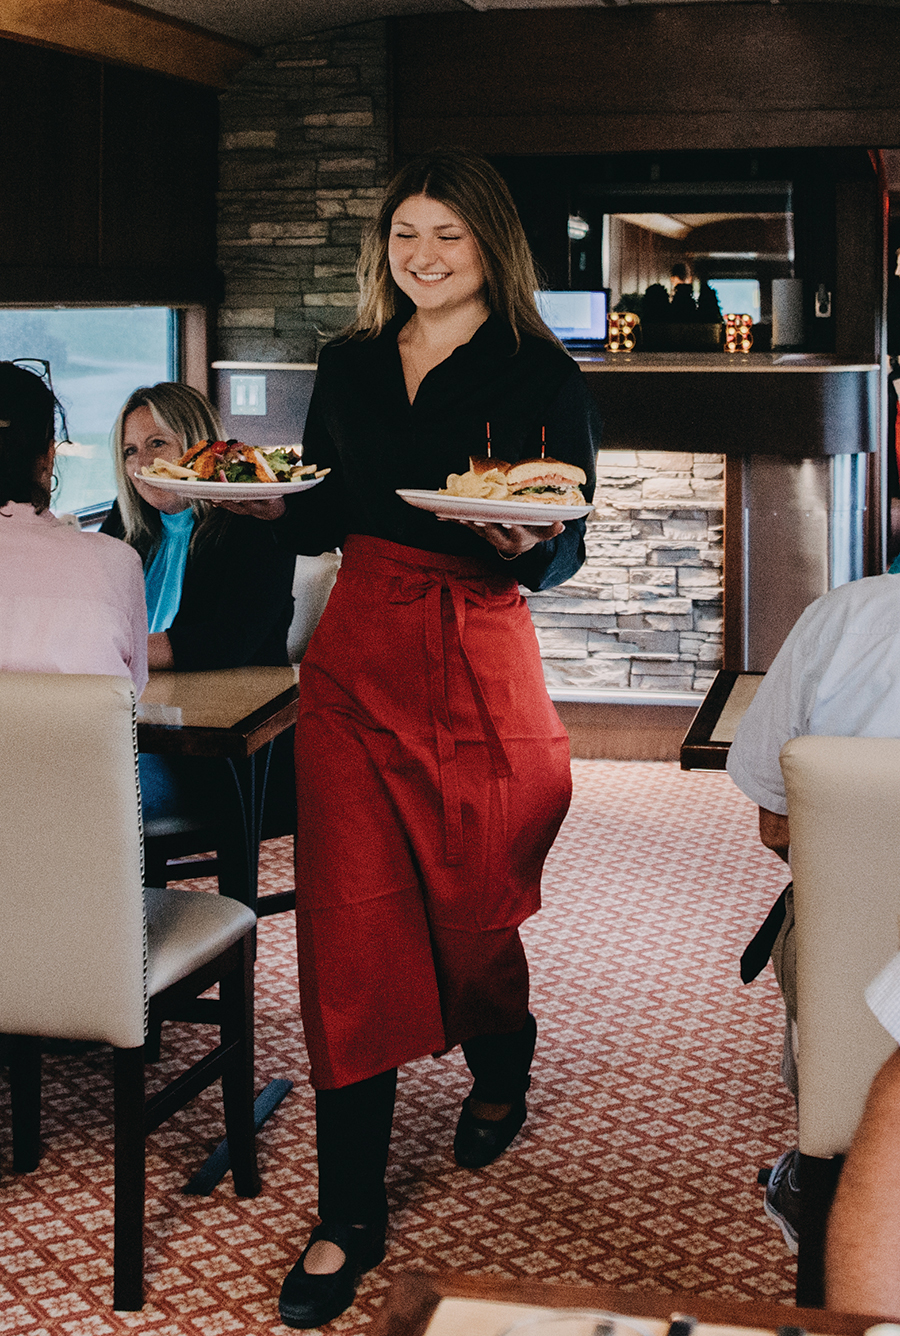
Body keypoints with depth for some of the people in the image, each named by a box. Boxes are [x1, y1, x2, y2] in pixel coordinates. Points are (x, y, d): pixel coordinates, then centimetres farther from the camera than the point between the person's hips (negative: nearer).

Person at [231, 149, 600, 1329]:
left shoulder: (542, 377, -1)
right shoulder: (349, 367, 13)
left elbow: (566, 554, -4)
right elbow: (325, 521, 15)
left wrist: (523, 541, -26)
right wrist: (269, 500, -5)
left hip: (478, 664, -3)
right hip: (356, 657, 3)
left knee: (468, 902, 8)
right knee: (349, 917, -3)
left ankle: (501, 1074, 45)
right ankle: (350, 1216, 3)